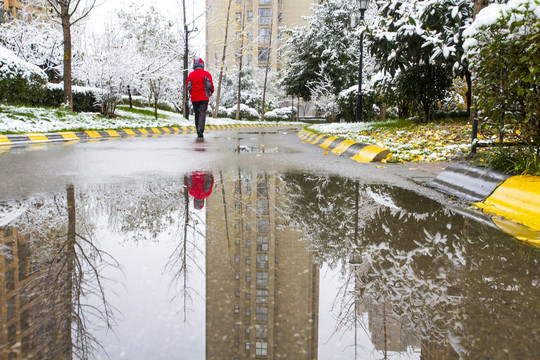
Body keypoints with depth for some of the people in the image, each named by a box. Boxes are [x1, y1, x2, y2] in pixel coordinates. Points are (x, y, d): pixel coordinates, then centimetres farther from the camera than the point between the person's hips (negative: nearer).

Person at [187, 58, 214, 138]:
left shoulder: (191, 74, 6)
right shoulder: (206, 74, -2)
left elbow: (188, 86, 5)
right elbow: (210, 85, -5)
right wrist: (210, 93, 14)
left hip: (194, 98, 3)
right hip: (204, 98, -3)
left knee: (196, 114, 12)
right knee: (202, 114, -5)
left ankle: (198, 131, 15)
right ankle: (200, 130, -20)